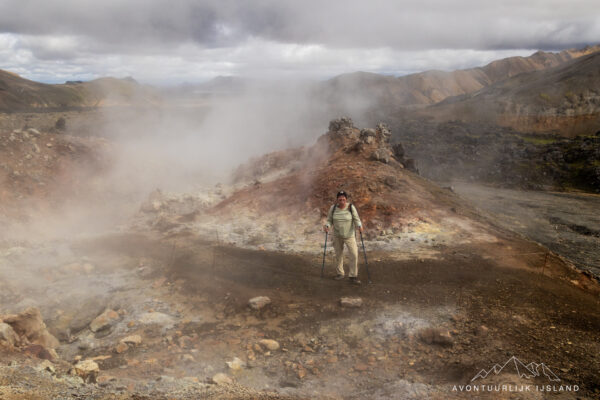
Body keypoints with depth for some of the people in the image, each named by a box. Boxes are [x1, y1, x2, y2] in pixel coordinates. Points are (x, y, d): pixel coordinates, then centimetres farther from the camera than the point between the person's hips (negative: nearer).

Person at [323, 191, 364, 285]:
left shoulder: (351, 207, -14)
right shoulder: (333, 208, -8)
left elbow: (356, 220, -10)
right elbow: (329, 221, -2)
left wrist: (359, 226, -30)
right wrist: (327, 226, -22)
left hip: (349, 236, -2)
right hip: (337, 235, 2)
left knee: (354, 255, -11)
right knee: (338, 255, 13)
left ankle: (353, 277, -3)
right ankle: (340, 273, 30)